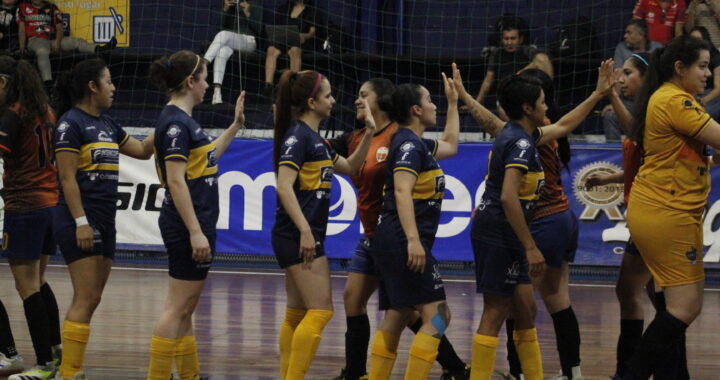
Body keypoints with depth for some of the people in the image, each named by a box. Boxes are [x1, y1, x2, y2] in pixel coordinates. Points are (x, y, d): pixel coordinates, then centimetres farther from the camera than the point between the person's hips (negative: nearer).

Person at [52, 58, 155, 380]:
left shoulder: (106, 124, 15)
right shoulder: (71, 123, -10)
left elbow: (142, 150, 23)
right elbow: (67, 177, -14)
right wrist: (81, 222, -19)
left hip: (104, 221, 9)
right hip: (80, 222, -9)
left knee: (90, 300, 8)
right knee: (86, 298, -12)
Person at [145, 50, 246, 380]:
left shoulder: (183, 120, 14)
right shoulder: (175, 122, -16)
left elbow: (208, 156, 30)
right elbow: (176, 181, -21)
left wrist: (235, 125, 29)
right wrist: (195, 232, -23)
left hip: (194, 225, 10)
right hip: (187, 225, -10)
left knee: (185, 310, 13)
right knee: (178, 308, -8)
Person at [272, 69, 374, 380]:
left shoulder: (314, 138, 17)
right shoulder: (297, 136, -12)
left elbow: (349, 167, 29)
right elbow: (284, 187, -20)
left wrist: (368, 134, 17)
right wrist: (304, 231, -24)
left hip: (304, 236, 10)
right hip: (298, 235, -10)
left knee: (298, 313, 11)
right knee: (320, 311, -12)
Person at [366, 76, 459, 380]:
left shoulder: (416, 144, 19)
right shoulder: (409, 144, -11)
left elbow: (450, 147, 39)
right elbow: (402, 191, -23)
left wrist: (454, 103, 40)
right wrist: (413, 240, -31)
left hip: (390, 241, 10)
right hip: (403, 241, -10)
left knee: (396, 318, 10)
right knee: (437, 316, -12)